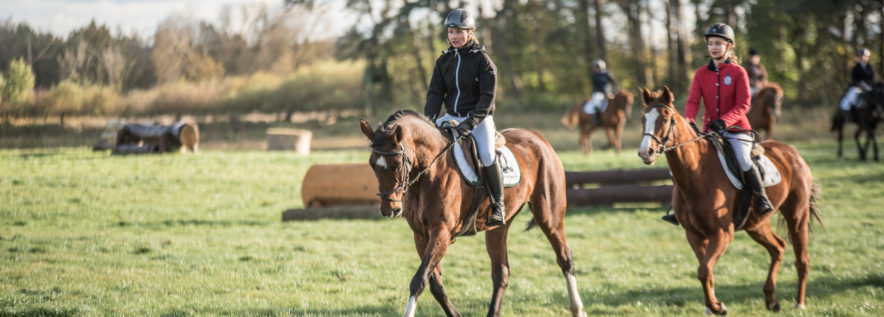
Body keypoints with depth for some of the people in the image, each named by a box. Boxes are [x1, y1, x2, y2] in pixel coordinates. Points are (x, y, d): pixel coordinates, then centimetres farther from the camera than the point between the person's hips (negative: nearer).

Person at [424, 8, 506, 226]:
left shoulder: (482, 60, -7)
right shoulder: (444, 61, 7)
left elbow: (487, 97, -13)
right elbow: (435, 92, 6)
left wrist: (471, 122, -25)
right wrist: (429, 119, -12)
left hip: (478, 118, -5)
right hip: (451, 117, 5)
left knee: (487, 155, -28)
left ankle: (498, 204, -13)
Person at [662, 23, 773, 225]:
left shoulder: (738, 72, -4)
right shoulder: (701, 74, 7)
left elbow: (743, 105, -10)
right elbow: (693, 101, 0)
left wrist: (724, 121, -25)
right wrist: (688, 121, -21)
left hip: (736, 129, -4)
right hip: (710, 131, 4)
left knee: (742, 159, -29)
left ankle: (761, 198, -10)